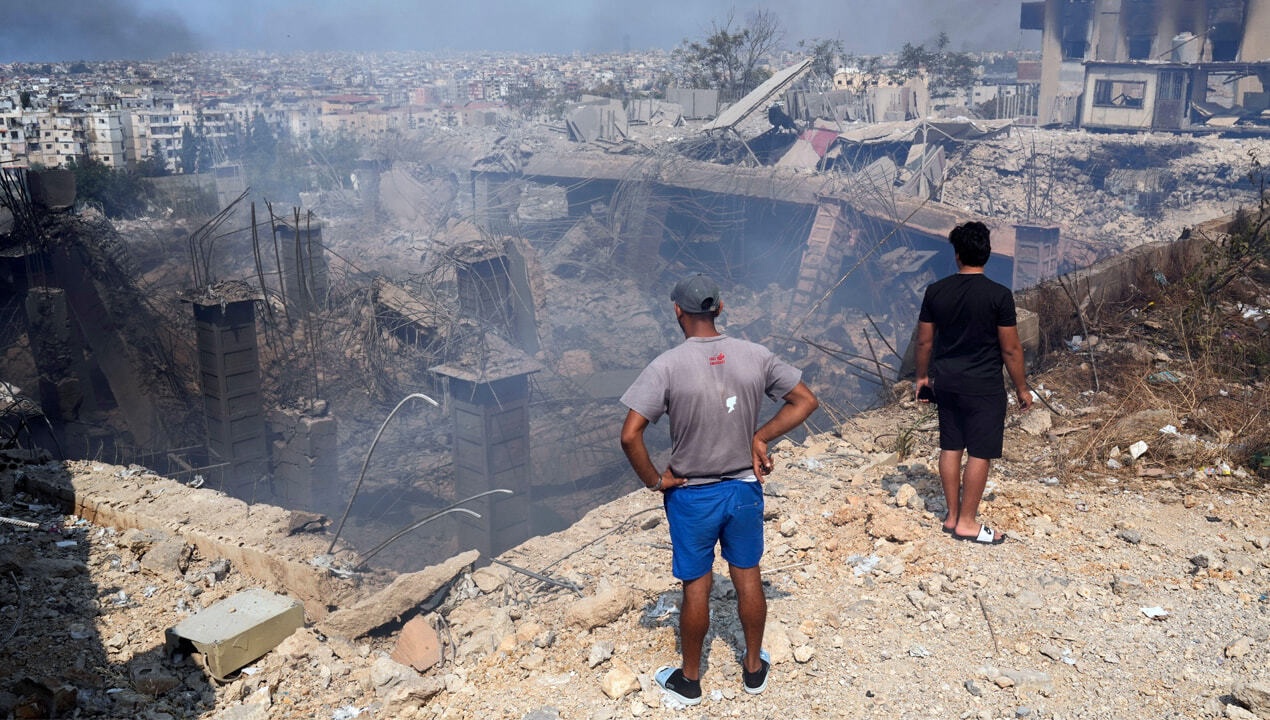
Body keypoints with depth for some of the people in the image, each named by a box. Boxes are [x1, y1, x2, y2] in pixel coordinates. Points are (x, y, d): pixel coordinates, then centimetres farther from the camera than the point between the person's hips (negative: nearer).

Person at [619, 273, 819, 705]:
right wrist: (761, 437, 1)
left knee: (697, 588, 12)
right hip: (745, 489, 3)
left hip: (692, 496, -3)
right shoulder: (755, 356, -8)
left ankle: (689, 680, 32)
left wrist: (653, 480, -10)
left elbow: (630, 436, -25)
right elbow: (806, 401, 1)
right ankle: (754, 668, 38)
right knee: (748, 578, 19)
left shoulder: (666, 366, -19)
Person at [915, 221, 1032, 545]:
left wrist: (923, 376, 17)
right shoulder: (999, 295, -14)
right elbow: (1010, 349, -11)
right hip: (984, 385, -5)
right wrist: (1022, 388, 1)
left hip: (946, 381, 5)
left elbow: (924, 341, 4)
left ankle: (952, 516, 23)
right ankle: (967, 523, 11)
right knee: (980, 453, 5)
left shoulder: (936, 291, -3)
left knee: (950, 447, 14)